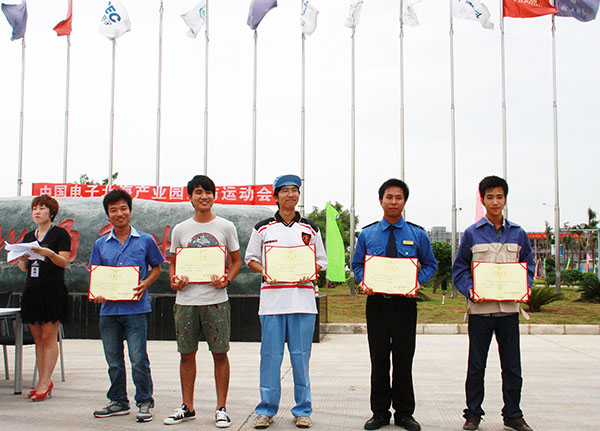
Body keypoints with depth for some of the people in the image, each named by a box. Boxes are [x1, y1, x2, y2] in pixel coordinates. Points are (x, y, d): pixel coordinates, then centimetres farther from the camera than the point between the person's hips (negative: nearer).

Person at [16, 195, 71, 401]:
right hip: (32, 290, 6)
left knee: (49, 337, -5)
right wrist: (22, 259, -5)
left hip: (53, 291, -6)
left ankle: (44, 383, -2)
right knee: (37, 338, 7)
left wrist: (49, 254, -25)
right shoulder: (28, 237, 17)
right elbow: (23, 268, 16)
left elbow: (63, 262, -8)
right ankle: (44, 382, 13)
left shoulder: (60, 233, 0)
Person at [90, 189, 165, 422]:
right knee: (113, 360, 12)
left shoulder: (145, 240, 2)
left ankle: (144, 402, 11)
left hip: (136, 308, -3)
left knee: (138, 359, -5)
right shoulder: (101, 244, 9)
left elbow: (156, 267, 11)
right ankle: (118, 401, 26)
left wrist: (145, 284, -7)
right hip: (109, 308, 3)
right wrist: (97, 292, -8)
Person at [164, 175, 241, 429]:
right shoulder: (180, 230, 9)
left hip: (216, 299, -2)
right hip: (186, 300, 2)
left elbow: (236, 261, 9)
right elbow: (173, 263, 15)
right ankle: (187, 407, 20)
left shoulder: (226, 227, 4)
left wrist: (226, 280, -10)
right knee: (187, 354, 8)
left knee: (220, 353, 1)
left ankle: (221, 408, 12)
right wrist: (174, 281, -5)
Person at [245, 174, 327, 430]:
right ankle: (266, 410, 11)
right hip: (272, 298, -1)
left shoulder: (310, 228, 11)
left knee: (301, 355, 2)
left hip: (302, 298, 1)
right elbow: (250, 258, 13)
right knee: (270, 355, 0)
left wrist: (309, 274, -6)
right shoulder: (263, 228, 8)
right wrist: (264, 272, -7)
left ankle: (302, 411, 13)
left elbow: (322, 261, 15)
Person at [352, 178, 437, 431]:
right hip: (376, 302, 1)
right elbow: (357, 264, 12)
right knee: (378, 360, 6)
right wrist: (364, 282, -8)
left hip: (404, 303, -1)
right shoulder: (367, 234, 8)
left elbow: (430, 265, 8)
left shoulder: (418, 235, 5)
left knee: (404, 360, 4)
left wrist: (417, 282, -11)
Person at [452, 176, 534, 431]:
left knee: (512, 366, 8)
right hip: (480, 308, -2)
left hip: (509, 308, 2)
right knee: (476, 365, 6)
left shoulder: (518, 234, 7)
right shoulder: (472, 234, 1)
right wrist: (469, 290, -13)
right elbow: (459, 269, 3)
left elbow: (527, 265, 15)